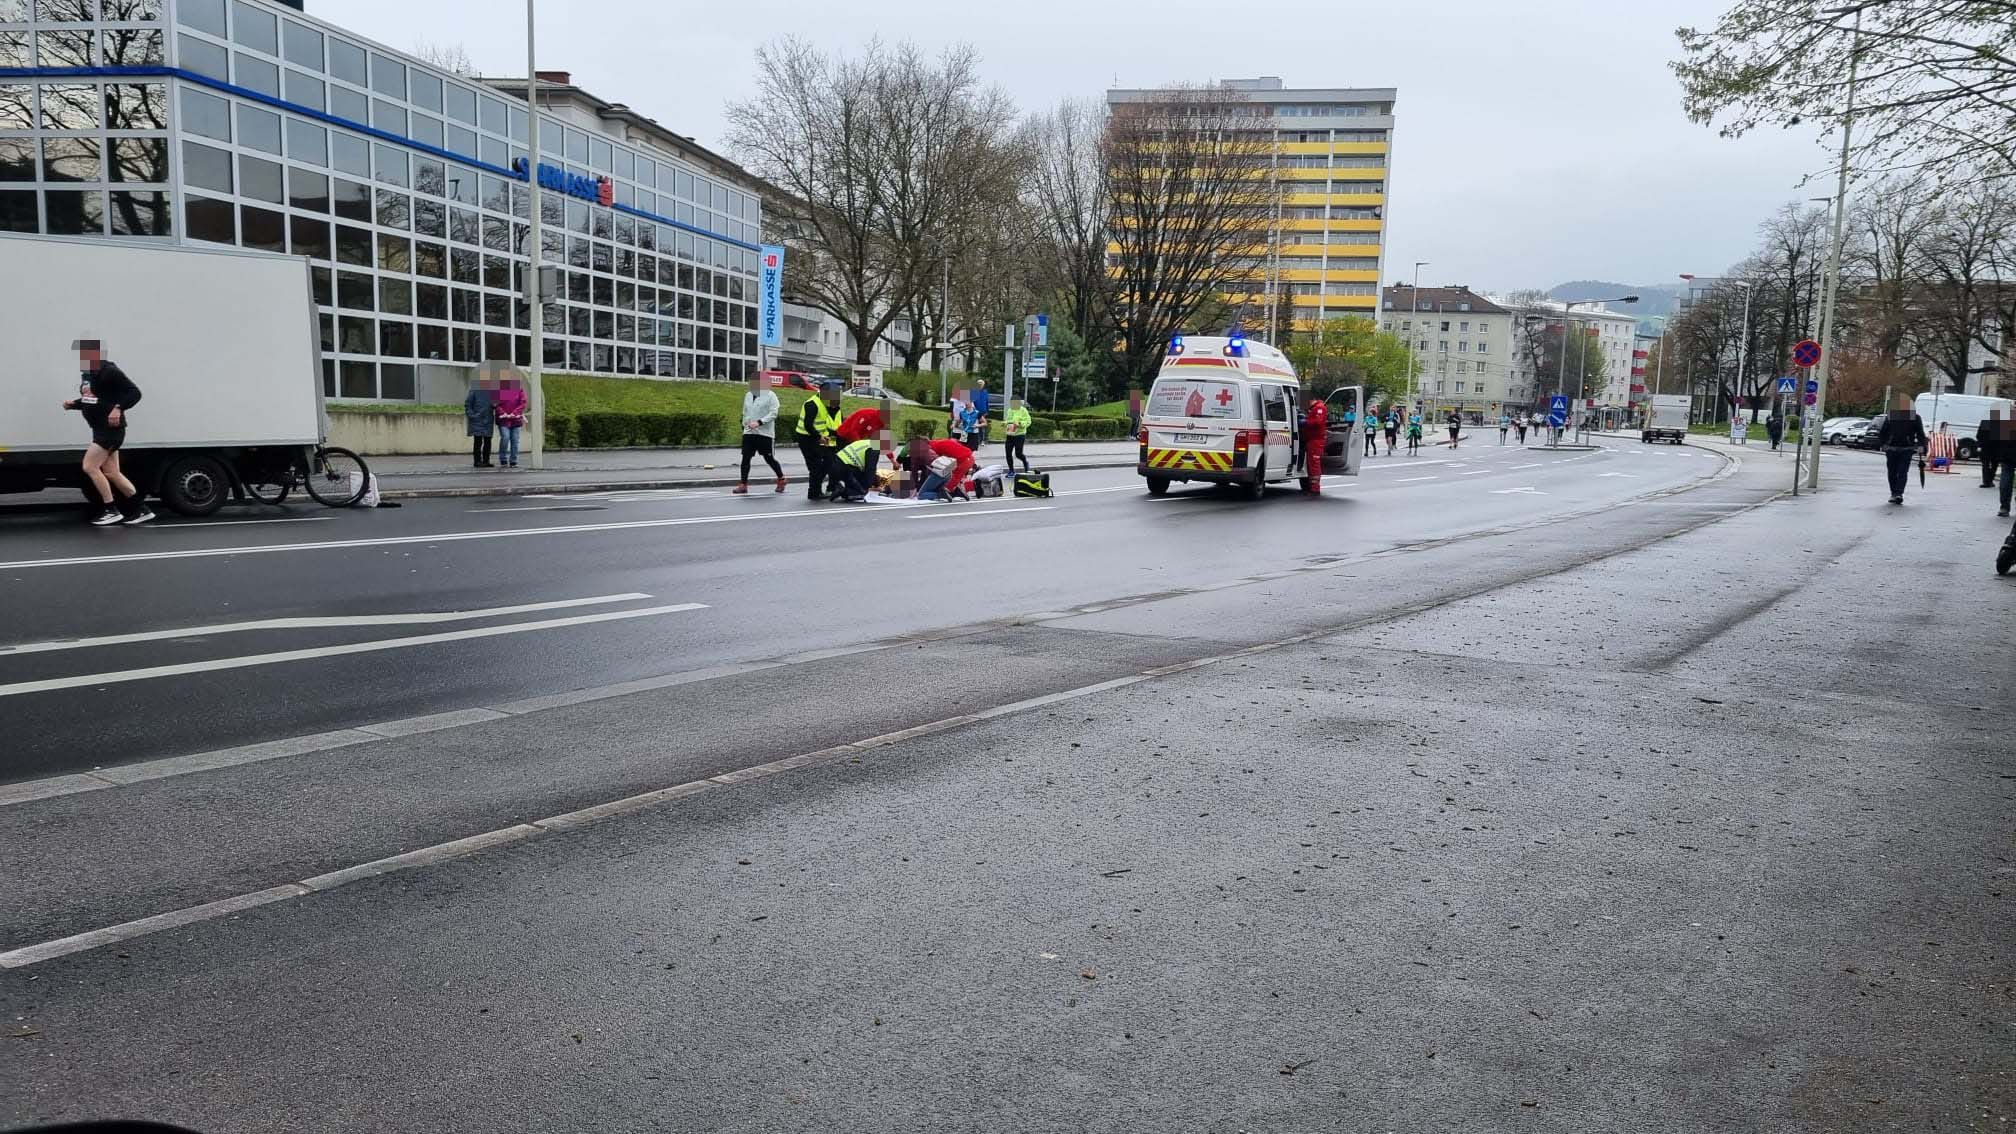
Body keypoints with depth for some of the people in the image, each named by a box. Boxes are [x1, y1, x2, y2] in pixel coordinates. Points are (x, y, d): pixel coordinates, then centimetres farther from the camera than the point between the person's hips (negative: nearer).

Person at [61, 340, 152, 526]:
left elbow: (134, 393, -17)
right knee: (111, 473, 10)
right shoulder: (86, 374, 13)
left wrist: (118, 408, -30)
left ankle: (111, 510, -2)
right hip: (99, 429, 10)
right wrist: (74, 404, 7)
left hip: (111, 428, -10)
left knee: (89, 467, -10)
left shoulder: (109, 371, -14)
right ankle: (142, 510, 15)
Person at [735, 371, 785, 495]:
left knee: (769, 459, 4)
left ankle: (781, 479, 26)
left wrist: (759, 422, -24)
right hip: (749, 432, 5)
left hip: (765, 433, -5)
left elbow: (773, 413, -15)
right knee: (745, 458, -4)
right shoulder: (748, 395, 12)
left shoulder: (770, 395, -7)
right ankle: (743, 485, -2)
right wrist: (745, 425, 17)